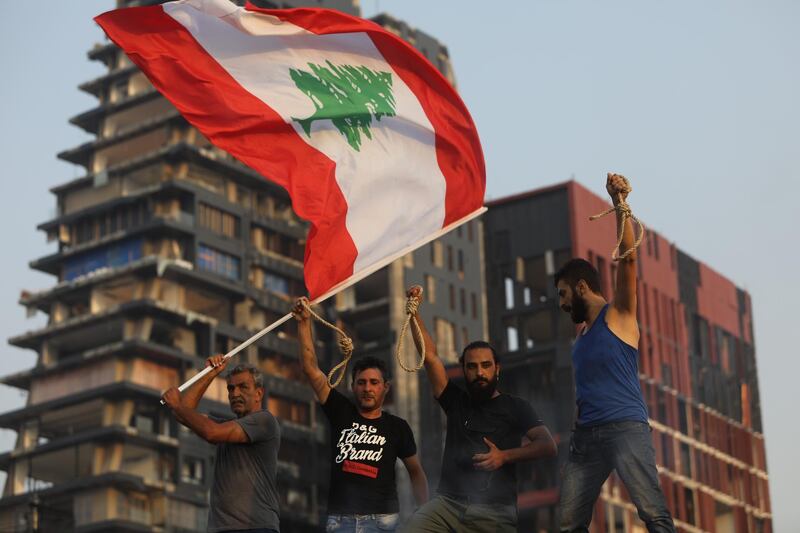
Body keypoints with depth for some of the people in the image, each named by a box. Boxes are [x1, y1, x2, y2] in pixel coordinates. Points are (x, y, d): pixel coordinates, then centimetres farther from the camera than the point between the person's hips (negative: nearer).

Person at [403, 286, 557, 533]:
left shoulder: (515, 407, 11)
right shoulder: (456, 401, 17)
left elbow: (548, 446, -2)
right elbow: (429, 354, 10)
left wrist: (504, 456, -15)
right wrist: (413, 311, 2)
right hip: (447, 503, 1)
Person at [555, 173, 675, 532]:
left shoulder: (618, 315, 3)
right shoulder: (581, 333, 24)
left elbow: (628, 259, -10)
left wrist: (619, 204, -21)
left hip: (625, 427, -7)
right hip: (585, 434, 7)